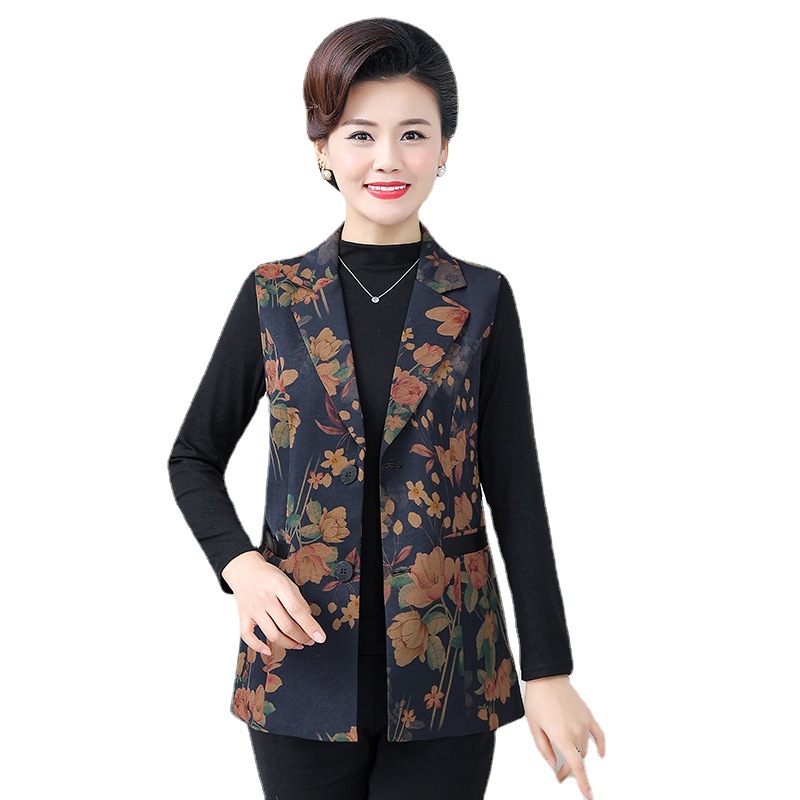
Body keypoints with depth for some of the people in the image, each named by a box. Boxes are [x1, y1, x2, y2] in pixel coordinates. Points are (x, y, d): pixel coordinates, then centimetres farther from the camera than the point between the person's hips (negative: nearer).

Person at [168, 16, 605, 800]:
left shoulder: (482, 301, -1)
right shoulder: (272, 295, 0)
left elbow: (515, 492, -1)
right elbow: (194, 457, 8)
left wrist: (549, 669, -3)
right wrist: (239, 564, -10)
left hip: (446, 669, 0)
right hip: (302, 656, 1)